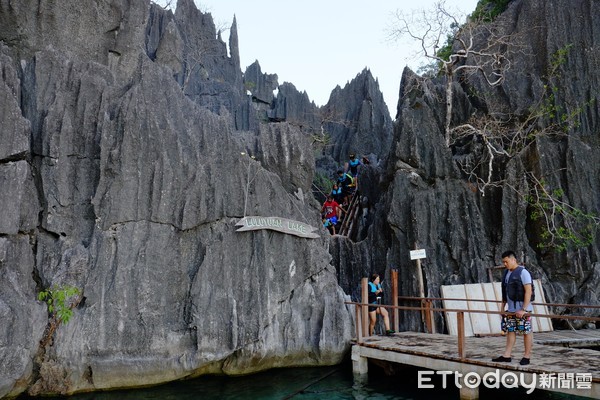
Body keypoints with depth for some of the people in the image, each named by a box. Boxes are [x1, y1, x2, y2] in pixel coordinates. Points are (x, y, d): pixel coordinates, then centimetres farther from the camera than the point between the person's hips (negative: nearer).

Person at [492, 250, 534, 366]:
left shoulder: (523, 272, -12)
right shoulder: (506, 273, 12)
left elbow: (528, 291, -17)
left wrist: (523, 309, -21)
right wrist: (503, 306, 15)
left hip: (522, 309, -8)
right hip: (511, 309, 8)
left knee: (526, 331, 2)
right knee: (510, 331, 8)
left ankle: (527, 356, 12)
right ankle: (507, 355, 11)